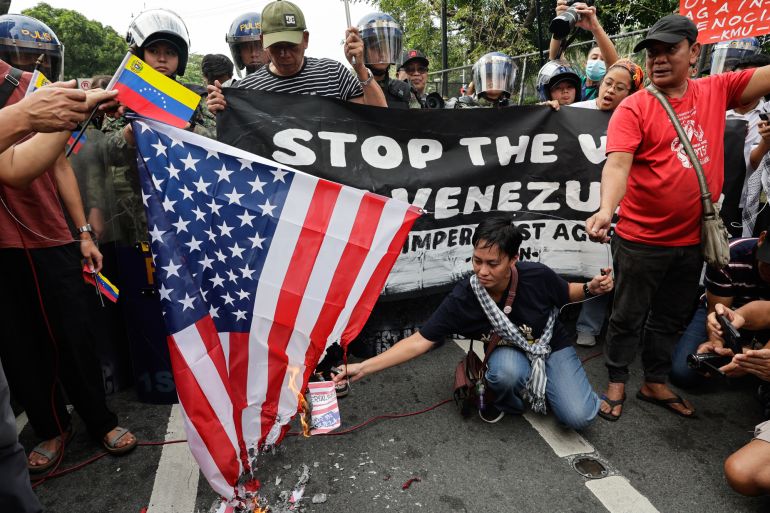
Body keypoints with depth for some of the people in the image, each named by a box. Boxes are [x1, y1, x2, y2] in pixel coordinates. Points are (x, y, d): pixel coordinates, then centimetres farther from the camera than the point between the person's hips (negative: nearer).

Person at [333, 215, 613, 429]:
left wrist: (591, 288, -23)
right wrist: (363, 367, -33)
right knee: (506, 370, -37)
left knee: (578, 417, -19)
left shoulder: (537, 276, -26)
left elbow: (566, 294, -1)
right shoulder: (462, 299, -28)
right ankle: (503, 400, 0)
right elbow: (419, 341, -27)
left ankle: (548, 385, 15)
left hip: (553, 347, 1)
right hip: (509, 353, -1)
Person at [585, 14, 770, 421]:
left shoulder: (716, 90, 5)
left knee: (671, 318, 19)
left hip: (692, 239, 5)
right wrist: (606, 210, -41)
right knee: (628, 316, 10)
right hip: (641, 239, -5)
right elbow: (617, 163, -25)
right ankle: (617, 383, 29)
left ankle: (655, 383, 38)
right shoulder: (633, 108, -11)